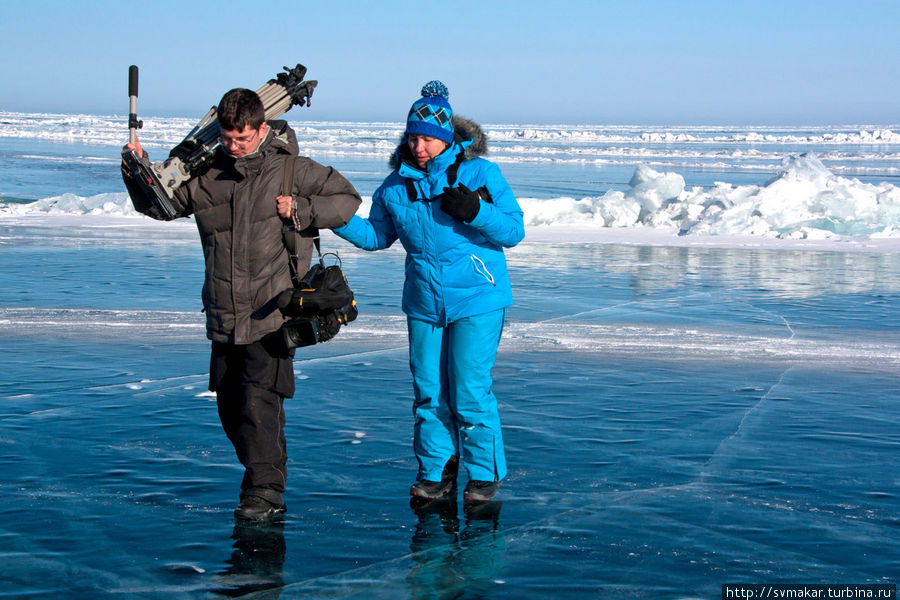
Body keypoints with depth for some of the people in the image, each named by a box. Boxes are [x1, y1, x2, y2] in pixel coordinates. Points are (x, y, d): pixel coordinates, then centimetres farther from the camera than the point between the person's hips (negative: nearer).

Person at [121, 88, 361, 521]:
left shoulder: (291, 170, -3)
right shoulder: (206, 176, 6)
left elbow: (347, 198, 5)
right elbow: (158, 204, 19)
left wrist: (302, 210, -10)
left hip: (271, 314, -5)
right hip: (224, 318, 5)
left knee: (259, 401, -14)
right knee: (230, 405, 12)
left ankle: (265, 491, -6)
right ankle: (262, 478, 29)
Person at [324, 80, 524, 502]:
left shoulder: (480, 174, -7)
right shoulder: (396, 186, 5)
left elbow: (514, 230, -7)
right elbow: (376, 236, 16)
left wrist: (475, 211, -24)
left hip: (476, 300, -5)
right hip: (423, 303, 5)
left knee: (469, 391, -6)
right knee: (428, 391, 8)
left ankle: (485, 474, 9)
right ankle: (436, 472, 21)